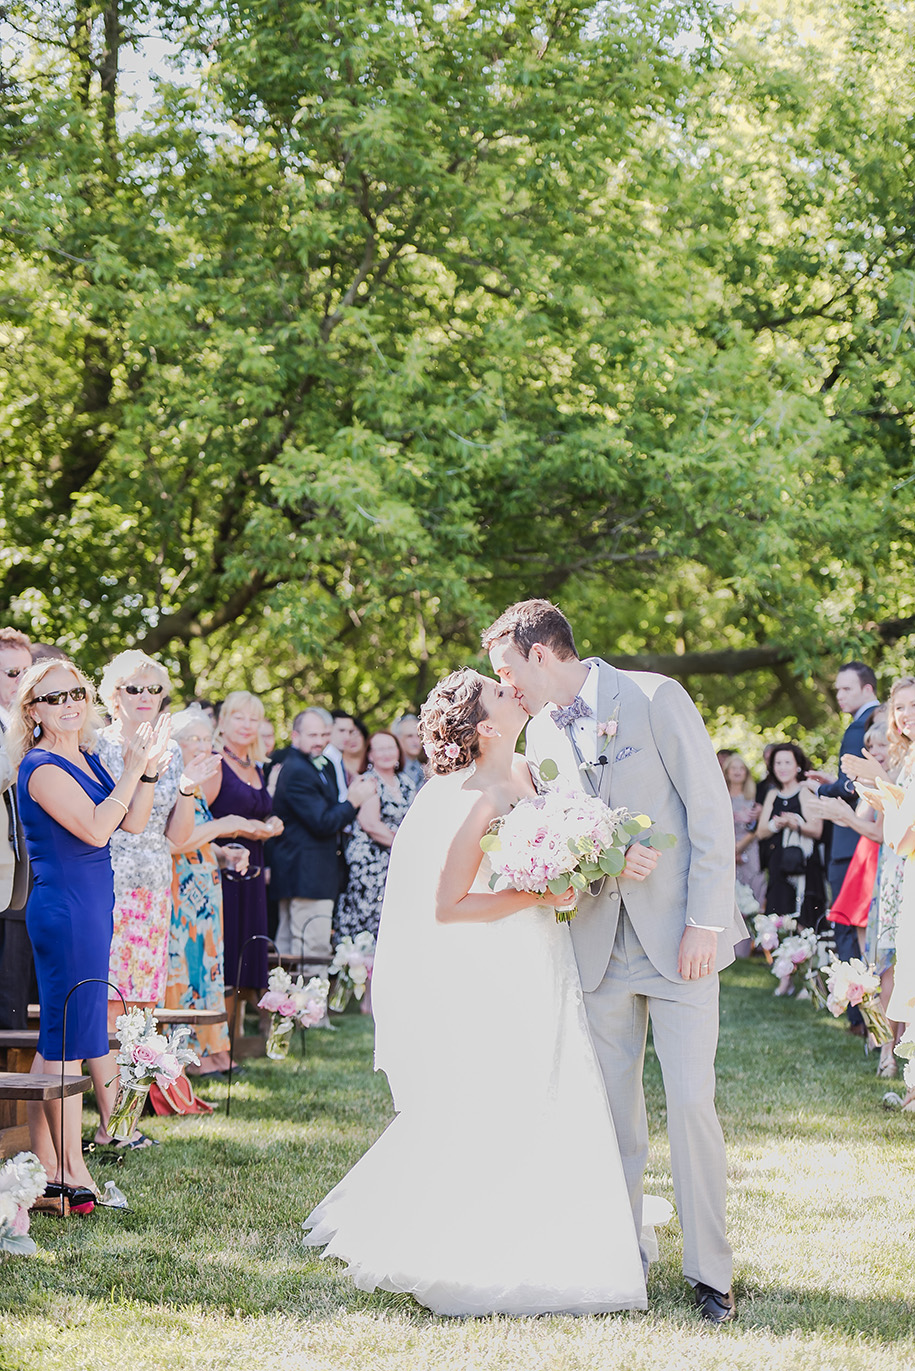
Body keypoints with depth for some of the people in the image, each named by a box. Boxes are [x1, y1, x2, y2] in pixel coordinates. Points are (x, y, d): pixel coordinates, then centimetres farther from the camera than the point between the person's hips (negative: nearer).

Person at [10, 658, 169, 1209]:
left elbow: (131, 823, 12)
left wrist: (149, 769, 0)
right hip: (64, 908, -9)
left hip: (91, 905, 9)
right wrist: (132, 771, -17)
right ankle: (71, 1169, -1)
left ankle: (46, 1160, 17)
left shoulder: (88, 760, 13)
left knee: (62, 1033, 11)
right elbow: (95, 829, -20)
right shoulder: (42, 767, -13)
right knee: (68, 1036, -5)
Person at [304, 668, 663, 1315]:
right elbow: (446, 908, -21)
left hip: (537, 971, 9)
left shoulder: (523, 772, 5)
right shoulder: (479, 801, -21)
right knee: (498, 1117, -2)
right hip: (496, 978, -9)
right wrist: (537, 896, -21)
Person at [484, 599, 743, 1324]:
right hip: (599, 941, 5)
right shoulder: (541, 734, 11)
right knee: (612, 1105, 6)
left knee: (690, 1101, -9)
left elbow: (711, 808, -9)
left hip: (678, 936, -5)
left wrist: (705, 920, -14)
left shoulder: (655, 698, -7)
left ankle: (710, 1270, 1)